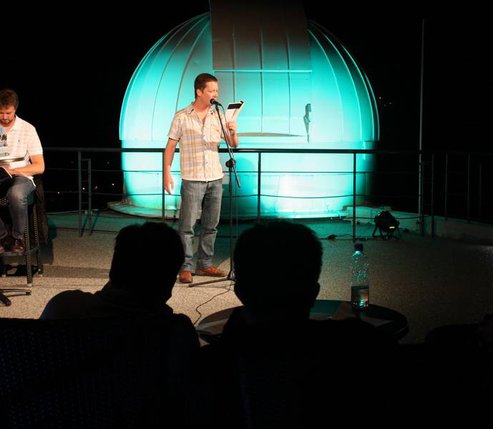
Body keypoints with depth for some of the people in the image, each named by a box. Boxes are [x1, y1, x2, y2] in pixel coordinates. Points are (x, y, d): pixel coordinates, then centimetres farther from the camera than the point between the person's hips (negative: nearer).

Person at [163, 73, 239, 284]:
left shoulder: (218, 116, 9)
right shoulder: (182, 117, -2)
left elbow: (233, 144, 9)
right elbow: (170, 147, -1)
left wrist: (233, 132, -12)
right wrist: (167, 173, -8)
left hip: (215, 178, 5)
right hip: (192, 179, -4)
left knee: (211, 225, 9)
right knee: (187, 225, -4)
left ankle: (205, 264, 19)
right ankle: (185, 268, 1)